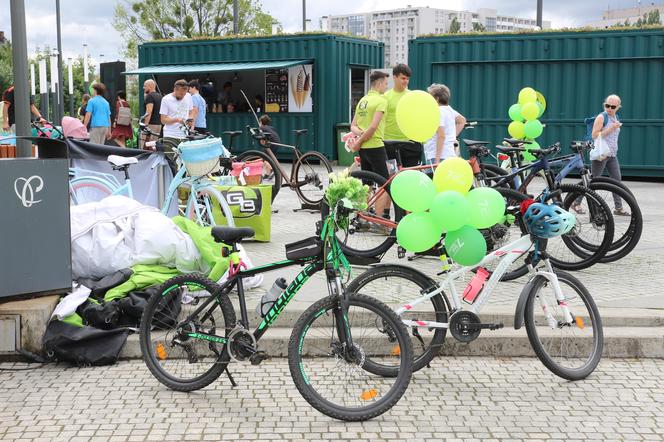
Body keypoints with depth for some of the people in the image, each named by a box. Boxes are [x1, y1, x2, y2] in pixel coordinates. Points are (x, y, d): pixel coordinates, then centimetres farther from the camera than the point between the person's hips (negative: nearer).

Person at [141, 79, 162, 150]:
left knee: (144, 147, -9)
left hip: (151, 124, -9)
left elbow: (149, 112, -20)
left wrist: (145, 125, -22)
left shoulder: (150, 96, -11)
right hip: (158, 124, 9)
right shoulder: (160, 96, 17)